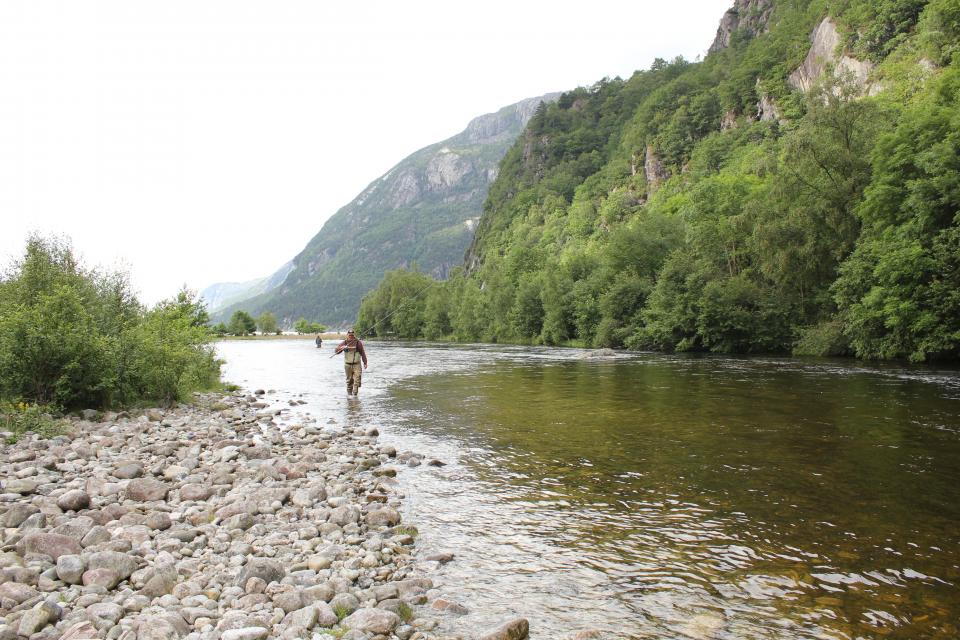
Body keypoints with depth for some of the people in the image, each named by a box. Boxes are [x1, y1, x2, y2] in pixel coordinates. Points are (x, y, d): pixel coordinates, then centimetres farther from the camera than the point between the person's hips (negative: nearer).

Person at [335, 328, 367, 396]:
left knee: (357, 377, -15)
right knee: (349, 380, 7)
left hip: (357, 364, -1)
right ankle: (349, 392, 20)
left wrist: (365, 363, 1)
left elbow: (362, 353, 5)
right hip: (348, 364, 1)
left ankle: (355, 392, -11)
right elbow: (336, 351, -3)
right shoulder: (344, 343, 2)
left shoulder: (358, 343, 1)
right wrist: (342, 347, -24)